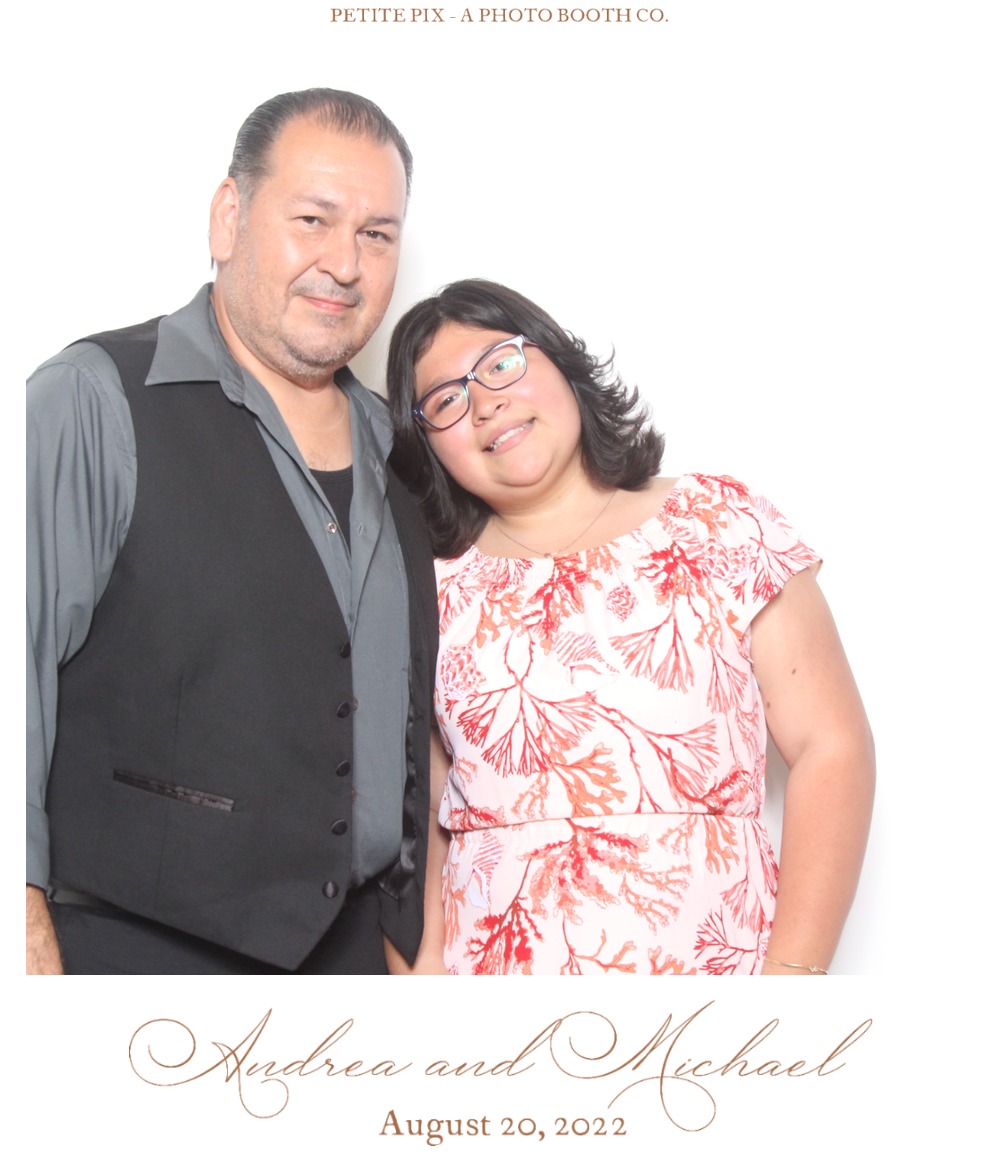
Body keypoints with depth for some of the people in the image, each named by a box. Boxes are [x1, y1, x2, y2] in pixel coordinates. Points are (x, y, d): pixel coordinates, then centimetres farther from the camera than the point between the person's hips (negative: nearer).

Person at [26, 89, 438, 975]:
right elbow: (17, 660, -15)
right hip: (128, 949, -5)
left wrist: (415, 932, 16)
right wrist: (30, 935, -20)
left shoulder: (394, 452, 13)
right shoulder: (94, 402, -8)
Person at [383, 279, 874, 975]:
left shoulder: (721, 524, 2)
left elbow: (831, 749, -2)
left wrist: (793, 973, -11)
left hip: (710, 966, -1)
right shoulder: (432, 592, 6)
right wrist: (424, 960, -11)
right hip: (487, 973, 1)